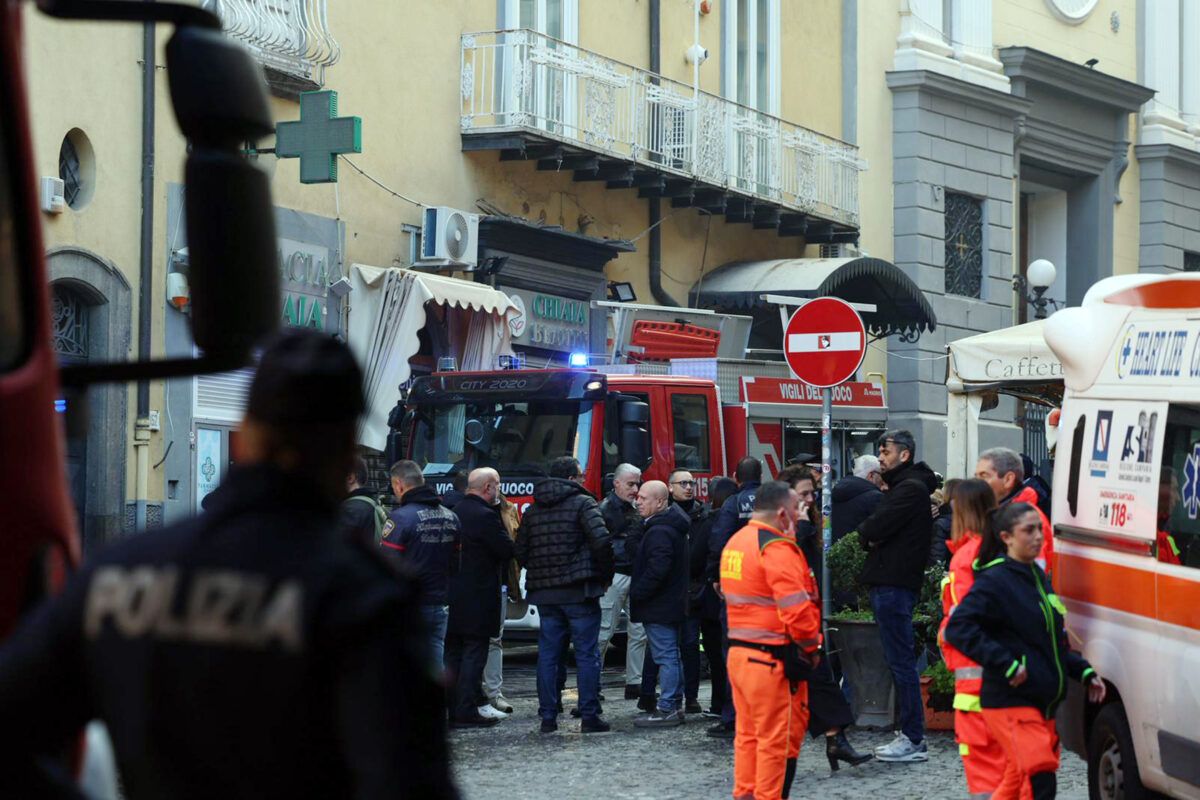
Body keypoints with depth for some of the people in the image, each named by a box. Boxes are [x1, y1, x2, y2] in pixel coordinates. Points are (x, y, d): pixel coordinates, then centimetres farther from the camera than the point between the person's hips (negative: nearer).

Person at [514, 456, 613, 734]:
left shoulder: (532, 510, 12)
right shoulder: (583, 503, -6)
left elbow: (520, 553, 11)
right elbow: (601, 540, -18)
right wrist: (604, 575, -4)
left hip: (544, 593, 5)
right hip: (579, 592, -5)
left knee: (547, 655, 8)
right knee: (587, 653, 0)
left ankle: (548, 716, 7)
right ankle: (589, 716, -2)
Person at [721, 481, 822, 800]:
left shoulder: (735, 542, 14)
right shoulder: (776, 549, -16)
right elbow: (796, 606, -22)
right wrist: (810, 643, -6)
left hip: (738, 651, 9)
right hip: (774, 660, -9)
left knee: (748, 734, 16)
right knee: (779, 738, -1)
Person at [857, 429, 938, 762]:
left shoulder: (909, 489, -12)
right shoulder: (901, 487, 21)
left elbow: (874, 529, -20)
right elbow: (872, 529, 17)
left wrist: (867, 531, 1)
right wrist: (872, 534, -4)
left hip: (894, 585, -11)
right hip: (889, 583, 11)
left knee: (901, 661, -9)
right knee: (898, 661, 12)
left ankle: (914, 740, -8)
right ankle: (910, 733, 16)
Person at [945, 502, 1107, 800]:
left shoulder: (1038, 578, 17)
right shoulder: (995, 581, -10)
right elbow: (958, 628, -20)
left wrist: (1084, 672, 16)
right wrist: (1007, 664, -23)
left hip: (1043, 703, 9)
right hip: (1010, 703, -9)